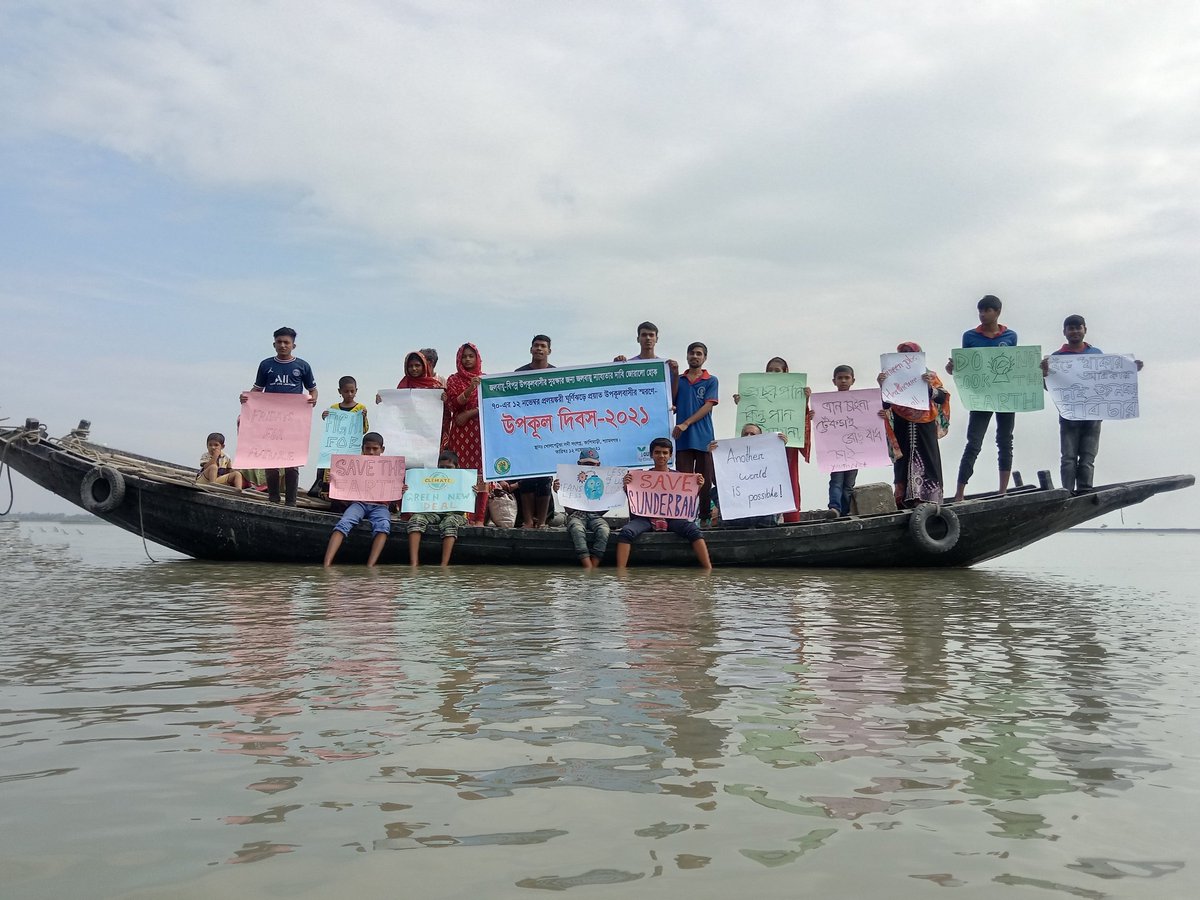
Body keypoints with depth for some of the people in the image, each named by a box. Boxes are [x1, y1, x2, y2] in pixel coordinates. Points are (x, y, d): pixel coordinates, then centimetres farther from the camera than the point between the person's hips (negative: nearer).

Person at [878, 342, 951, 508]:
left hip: (925, 428, -1)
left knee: (926, 463, -3)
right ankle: (904, 502, 0)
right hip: (902, 430, 1)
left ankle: (929, 502, -2)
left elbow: (942, 398, -5)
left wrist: (930, 386, -21)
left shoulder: (929, 375, 5)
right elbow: (885, 405, 1)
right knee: (903, 463, -1)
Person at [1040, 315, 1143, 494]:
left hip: (1092, 415, 2)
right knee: (1068, 459, -5)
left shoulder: (1097, 353, 11)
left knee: (1087, 460, 1)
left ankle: (1085, 495, 1)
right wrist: (1044, 373, -24)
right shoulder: (1057, 356, 3)